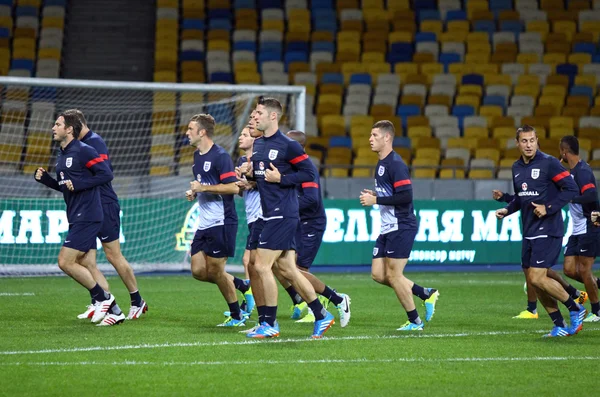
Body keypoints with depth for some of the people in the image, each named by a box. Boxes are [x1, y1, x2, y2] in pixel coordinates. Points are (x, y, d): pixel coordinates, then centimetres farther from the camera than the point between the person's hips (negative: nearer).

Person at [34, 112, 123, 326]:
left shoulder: (83, 151, -12)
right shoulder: (62, 156, 17)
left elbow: (106, 174, -17)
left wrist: (78, 184, -20)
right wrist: (44, 178, 10)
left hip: (87, 217, -10)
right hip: (76, 218, 10)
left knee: (65, 262, -12)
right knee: (87, 267, 7)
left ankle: (103, 298, -1)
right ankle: (113, 311, 11)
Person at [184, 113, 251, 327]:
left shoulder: (220, 156, -14)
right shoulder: (197, 156, 14)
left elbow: (233, 187, -21)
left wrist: (204, 188, -19)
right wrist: (193, 192, 8)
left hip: (222, 223, -9)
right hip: (204, 224, 9)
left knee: (215, 271, -5)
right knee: (199, 271, 3)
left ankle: (237, 316, 8)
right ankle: (241, 285, 20)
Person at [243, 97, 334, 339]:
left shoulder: (288, 145, -11)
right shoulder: (257, 145, 14)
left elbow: (309, 173, -11)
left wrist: (281, 178, -18)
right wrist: (251, 174, 4)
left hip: (283, 214, -9)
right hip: (267, 214, 9)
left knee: (262, 266, -10)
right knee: (287, 270, 10)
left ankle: (269, 324, -2)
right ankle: (322, 316, 18)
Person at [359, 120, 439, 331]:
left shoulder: (395, 164, -17)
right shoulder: (381, 164, 14)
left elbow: (405, 197, -25)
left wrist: (376, 200, -20)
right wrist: (373, 196, 7)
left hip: (401, 227, -10)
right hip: (387, 228, 10)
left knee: (393, 275, -5)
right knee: (378, 274, 6)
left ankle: (414, 321, 8)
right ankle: (426, 294, 17)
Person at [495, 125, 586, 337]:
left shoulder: (548, 163, -11)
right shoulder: (517, 167, 11)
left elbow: (571, 188, -13)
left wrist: (548, 208, -18)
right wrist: (507, 210, 6)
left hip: (548, 230, -8)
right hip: (529, 232, 8)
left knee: (537, 278, -15)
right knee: (532, 280, 6)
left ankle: (575, 309, 4)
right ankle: (560, 326, 17)